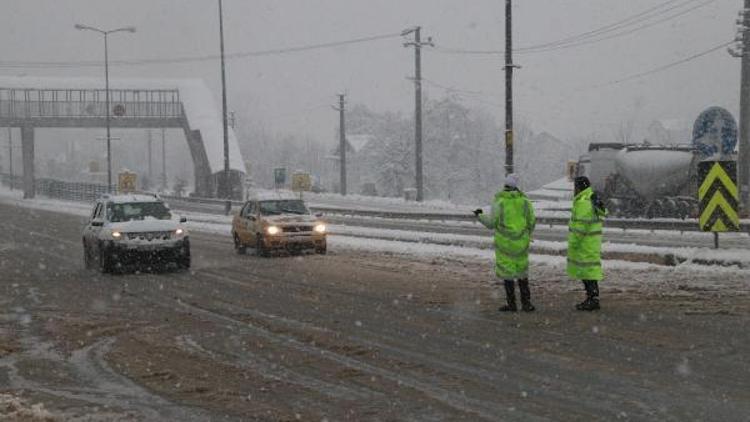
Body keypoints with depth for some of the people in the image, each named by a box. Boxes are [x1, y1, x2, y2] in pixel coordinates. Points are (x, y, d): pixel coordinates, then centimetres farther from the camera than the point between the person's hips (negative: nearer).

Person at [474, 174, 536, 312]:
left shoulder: (499, 201, -12)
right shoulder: (524, 200, -3)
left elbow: (491, 223, -7)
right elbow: (531, 221, 3)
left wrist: (480, 216, 12)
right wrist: (528, 235, 22)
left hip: (504, 242, -3)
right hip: (521, 242, 3)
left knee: (506, 271, 7)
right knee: (521, 270, 16)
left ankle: (512, 304, 9)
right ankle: (526, 302, 13)